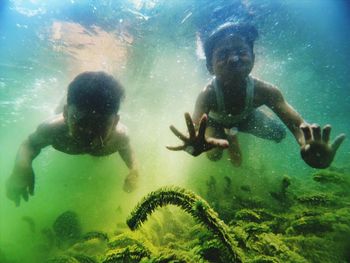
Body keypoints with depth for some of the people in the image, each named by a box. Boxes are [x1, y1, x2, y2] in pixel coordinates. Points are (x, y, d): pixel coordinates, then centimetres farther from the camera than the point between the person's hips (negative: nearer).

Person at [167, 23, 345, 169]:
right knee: (213, 155, -13)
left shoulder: (264, 90, -37)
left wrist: (306, 145, -66)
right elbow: (195, 129, -53)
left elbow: (297, 125, -42)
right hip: (215, 120, -2)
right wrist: (195, 145, -78)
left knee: (279, 133, -1)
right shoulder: (208, 95, -42)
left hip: (246, 116, 2)